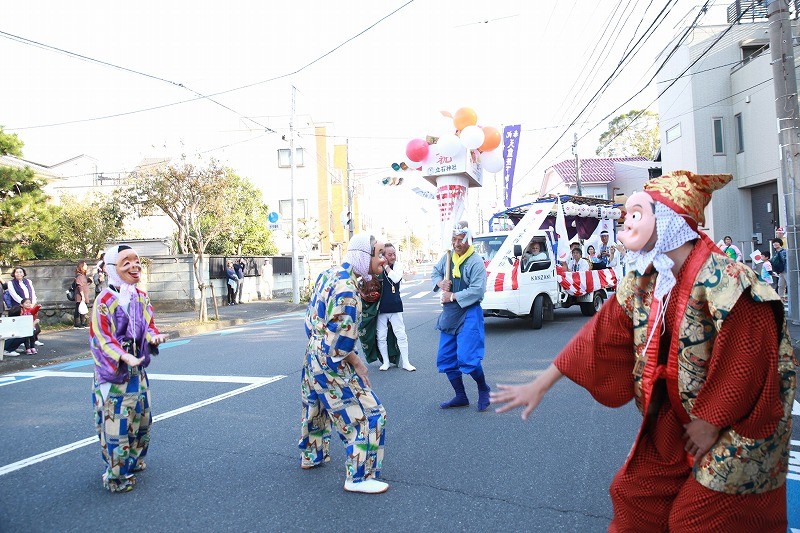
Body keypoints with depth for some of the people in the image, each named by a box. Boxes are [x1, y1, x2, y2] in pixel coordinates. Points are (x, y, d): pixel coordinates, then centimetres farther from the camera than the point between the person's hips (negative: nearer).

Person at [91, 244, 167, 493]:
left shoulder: (141, 297, 4)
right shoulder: (105, 300, -17)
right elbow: (101, 337, -19)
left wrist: (153, 337, -14)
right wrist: (124, 357, -31)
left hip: (138, 368, 7)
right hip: (113, 371, -7)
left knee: (141, 417, 18)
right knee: (116, 422, -1)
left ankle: (133, 460, 38)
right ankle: (115, 475, 14)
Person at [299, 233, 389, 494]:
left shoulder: (329, 274, 3)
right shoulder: (347, 289, -27)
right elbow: (340, 342, -27)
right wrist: (356, 363, -12)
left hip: (313, 355, 10)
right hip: (331, 364, -10)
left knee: (317, 409, 28)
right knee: (369, 415, -1)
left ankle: (311, 456, 48)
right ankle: (359, 477, 8)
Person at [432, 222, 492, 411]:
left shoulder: (476, 262, -14)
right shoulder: (448, 257, 7)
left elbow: (477, 290, -21)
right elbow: (435, 272, 21)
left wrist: (453, 296, -17)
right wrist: (440, 282, -1)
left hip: (468, 314, -7)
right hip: (449, 315, 8)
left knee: (467, 359, -14)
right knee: (445, 359, 10)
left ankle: (483, 390, 14)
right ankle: (460, 396, 25)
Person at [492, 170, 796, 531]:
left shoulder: (723, 279, -24)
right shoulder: (641, 282, -3)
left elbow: (748, 359, -23)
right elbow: (600, 337, 0)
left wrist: (711, 422, -15)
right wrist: (540, 385, 0)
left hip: (735, 428, -6)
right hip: (672, 426, 6)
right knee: (632, 495, 11)